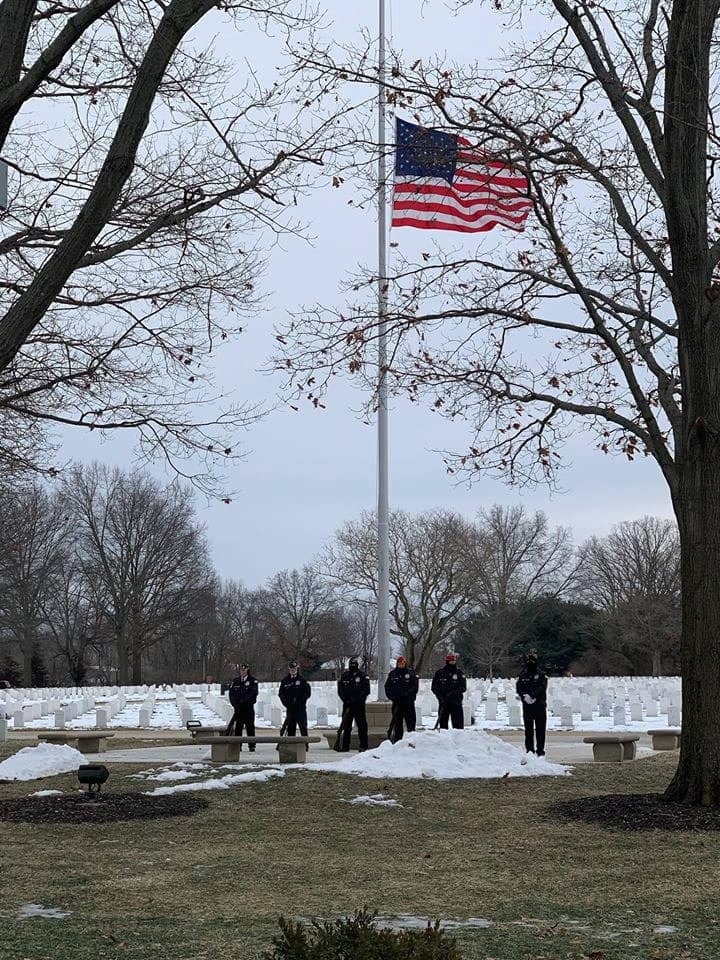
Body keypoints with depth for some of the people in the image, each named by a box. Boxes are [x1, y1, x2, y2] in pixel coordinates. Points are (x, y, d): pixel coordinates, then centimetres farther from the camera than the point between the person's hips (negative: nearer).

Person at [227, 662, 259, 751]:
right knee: (238, 727, 3)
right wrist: (235, 704, -6)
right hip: (238, 707, 3)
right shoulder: (235, 681, 11)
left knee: (250, 726, -1)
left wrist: (243, 701, -16)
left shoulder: (252, 681, 1)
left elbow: (253, 693, -8)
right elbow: (231, 693, 8)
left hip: (248, 707, -3)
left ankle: (252, 746, 1)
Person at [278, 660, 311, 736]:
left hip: (300, 708, -3)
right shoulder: (285, 681, 10)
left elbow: (307, 693, -3)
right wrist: (286, 703, -4)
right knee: (290, 728, 5)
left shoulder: (302, 680, 1)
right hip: (290, 708, 3)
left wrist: (300, 701, -13)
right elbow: (280, 693, 10)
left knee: (303, 727, -3)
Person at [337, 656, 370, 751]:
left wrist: (358, 699, -13)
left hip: (359, 705, -2)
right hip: (347, 705, 2)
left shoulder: (363, 676, 3)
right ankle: (345, 746, 6)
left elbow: (366, 690, -1)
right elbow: (340, 690, 10)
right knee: (346, 726, 2)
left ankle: (363, 746, 1)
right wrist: (346, 700, -5)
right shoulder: (344, 676, 11)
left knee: (362, 725, -3)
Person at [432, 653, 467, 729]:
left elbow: (463, 687, -1)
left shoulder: (459, 673, 5)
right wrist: (441, 697, -10)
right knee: (443, 721, 5)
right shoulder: (440, 673, 4)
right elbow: (434, 687, 4)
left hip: (456, 702, -1)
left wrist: (453, 693, -17)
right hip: (443, 702, 1)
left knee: (458, 723, -4)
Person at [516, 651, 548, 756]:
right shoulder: (522, 674, 9)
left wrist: (532, 696, -20)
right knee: (528, 728, 3)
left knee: (540, 729, 0)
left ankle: (540, 750, 4)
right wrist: (525, 696, -15)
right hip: (527, 705, 2)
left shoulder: (541, 674, 2)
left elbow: (542, 687, -8)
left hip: (540, 704, -2)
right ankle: (530, 749, 8)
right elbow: (519, 687, 3)